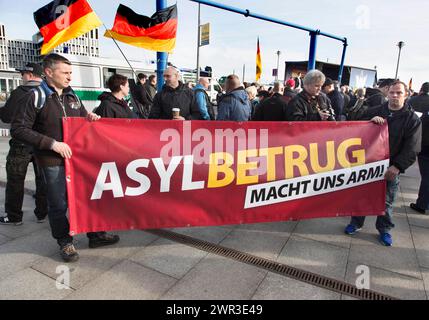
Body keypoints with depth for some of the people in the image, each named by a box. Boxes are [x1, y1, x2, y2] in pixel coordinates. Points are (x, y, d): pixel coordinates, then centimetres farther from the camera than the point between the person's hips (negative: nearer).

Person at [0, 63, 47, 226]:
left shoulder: (20, 92, -12)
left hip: (22, 144, -4)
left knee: (15, 180, 9)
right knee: (42, 178, 12)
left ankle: (14, 216, 17)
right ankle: (42, 213, 20)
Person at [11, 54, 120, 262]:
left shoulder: (72, 96, 8)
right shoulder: (37, 96, -8)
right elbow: (18, 129, -11)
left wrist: (90, 118, -3)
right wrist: (52, 143, -19)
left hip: (78, 157, 5)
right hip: (53, 161, -5)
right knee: (58, 204, 6)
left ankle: (95, 235, 29)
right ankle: (65, 242, 26)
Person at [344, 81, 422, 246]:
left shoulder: (412, 119, -3)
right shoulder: (374, 112, 3)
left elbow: (412, 148, -9)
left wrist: (397, 166, -20)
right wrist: (370, 121, -18)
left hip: (391, 168, -1)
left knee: (387, 201, 12)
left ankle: (384, 229, 31)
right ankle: (356, 223, 30)